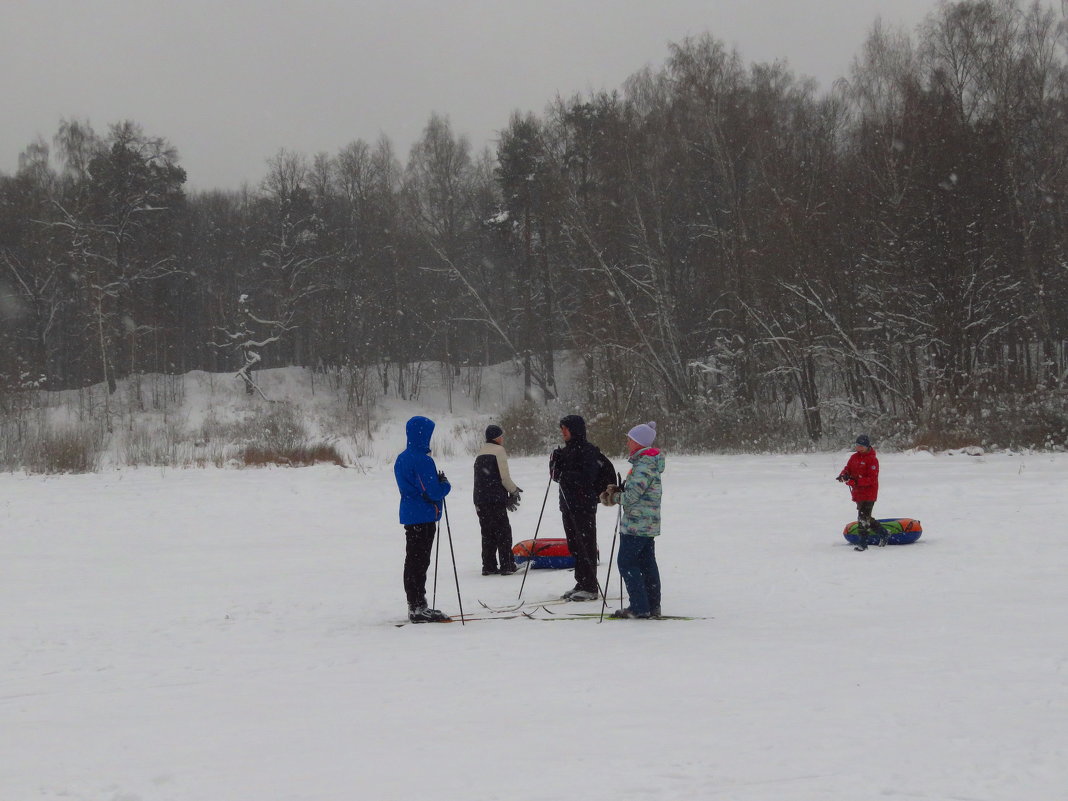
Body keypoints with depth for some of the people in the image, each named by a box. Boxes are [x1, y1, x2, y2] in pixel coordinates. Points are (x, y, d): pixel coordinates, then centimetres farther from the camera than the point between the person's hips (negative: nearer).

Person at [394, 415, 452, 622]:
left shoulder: (402, 459, 11)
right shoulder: (422, 460, -19)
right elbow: (434, 492, -21)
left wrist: (438, 481, 10)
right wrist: (446, 484, -1)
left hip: (409, 515, 9)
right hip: (424, 517, -9)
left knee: (413, 561, 13)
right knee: (419, 562, -6)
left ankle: (416, 606, 20)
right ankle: (418, 609, -3)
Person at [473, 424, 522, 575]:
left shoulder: (480, 453, 18)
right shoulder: (499, 450, -6)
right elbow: (504, 476, -12)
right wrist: (514, 490, 5)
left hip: (480, 499, 7)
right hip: (496, 499, -7)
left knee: (488, 533, 10)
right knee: (503, 531, -2)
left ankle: (488, 566, 7)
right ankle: (507, 566, -5)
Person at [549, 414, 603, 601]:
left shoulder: (588, 450, -11)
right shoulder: (566, 450, 15)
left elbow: (588, 477, -19)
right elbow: (557, 476, 16)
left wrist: (565, 474, -23)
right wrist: (555, 463, -2)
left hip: (584, 505, -9)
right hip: (568, 504, 9)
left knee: (586, 545, -6)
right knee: (574, 545, 11)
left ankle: (590, 588, -4)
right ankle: (581, 584, 18)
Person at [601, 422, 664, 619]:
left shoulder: (643, 465, -19)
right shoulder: (651, 462, 13)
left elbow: (632, 496, -22)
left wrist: (615, 497, -4)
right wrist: (617, 491, 6)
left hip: (636, 524, -10)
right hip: (649, 523, 10)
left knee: (626, 562, -4)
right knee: (647, 564, 13)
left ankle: (639, 608, -6)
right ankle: (653, 607, 17)